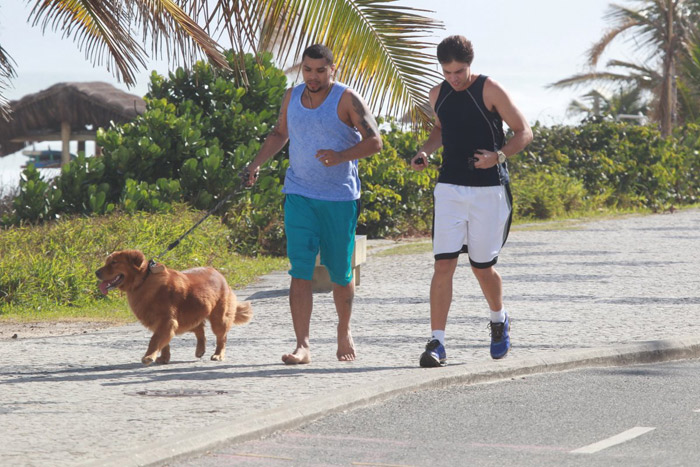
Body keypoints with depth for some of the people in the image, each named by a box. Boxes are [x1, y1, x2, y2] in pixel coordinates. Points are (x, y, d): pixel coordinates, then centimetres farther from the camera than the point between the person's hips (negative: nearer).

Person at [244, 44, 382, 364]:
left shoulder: (347, 100, -6)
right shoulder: (292, 97, 8)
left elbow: (374, 141, -10)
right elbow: (280, 134, 25)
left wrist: (341, 156, -25)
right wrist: (256, 163, 11)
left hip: (340, 198, -3)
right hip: (299, 194, 3)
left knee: (340, 272, 7)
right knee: (300, 270, -9)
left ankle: (344, 332, 31)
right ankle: (302, 346, -13)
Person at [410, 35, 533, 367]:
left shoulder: (490, 91, -9)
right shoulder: (437, 95, 6)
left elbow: (524, 132, -5)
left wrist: (498, 156, -23)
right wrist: (425, 152, 6)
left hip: (488, 190, -3)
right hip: (450, 188, 3)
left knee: (482, 267, 6)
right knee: (443, 264, -9)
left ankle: (499, 320, 37)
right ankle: (436, 343, -11)